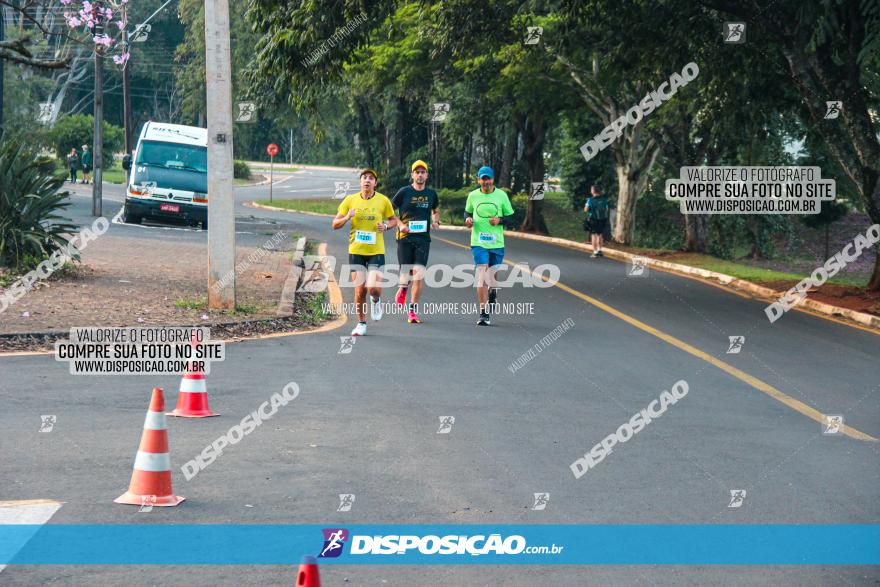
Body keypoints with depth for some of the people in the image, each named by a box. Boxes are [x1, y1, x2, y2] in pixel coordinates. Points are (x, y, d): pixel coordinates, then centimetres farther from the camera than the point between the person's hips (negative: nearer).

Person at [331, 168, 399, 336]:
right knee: (359, 289, 1)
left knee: (374, 288, -14)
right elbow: (335, 225, 4)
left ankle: (375, 301, 24)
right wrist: (347, 217, -16)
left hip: (376, 251, -1)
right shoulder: (350, 200, 0)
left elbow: (394, 219, 13)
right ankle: (361, 323, 19)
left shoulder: (383, 201, -2)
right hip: (356, 251, 1)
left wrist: (386, 225, -9)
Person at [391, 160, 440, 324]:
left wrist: (436, 221, 7)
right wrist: (400, 225, -9)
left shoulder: (431, 193, 9)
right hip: (405, 237, -2)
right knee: (406, 272, -1)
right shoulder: (404, 192, -1)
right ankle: (403, 287, 38)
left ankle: (413, 311, -3)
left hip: (423, 238, 2)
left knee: (419, 273, -10)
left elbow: (435, 210, 28)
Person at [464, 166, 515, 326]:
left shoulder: (501, 195, 2)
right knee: (482, 275, -13)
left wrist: (500, 220, -14)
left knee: (493, 277, 9)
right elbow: (467, 212, 20)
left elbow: (511, 220, 6)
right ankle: (484, 314, -11)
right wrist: (468, 220, -3)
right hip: (478, 242, -1)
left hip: (497, 242, 1)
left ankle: (493, 291, 47)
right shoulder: (473, 195, 4)